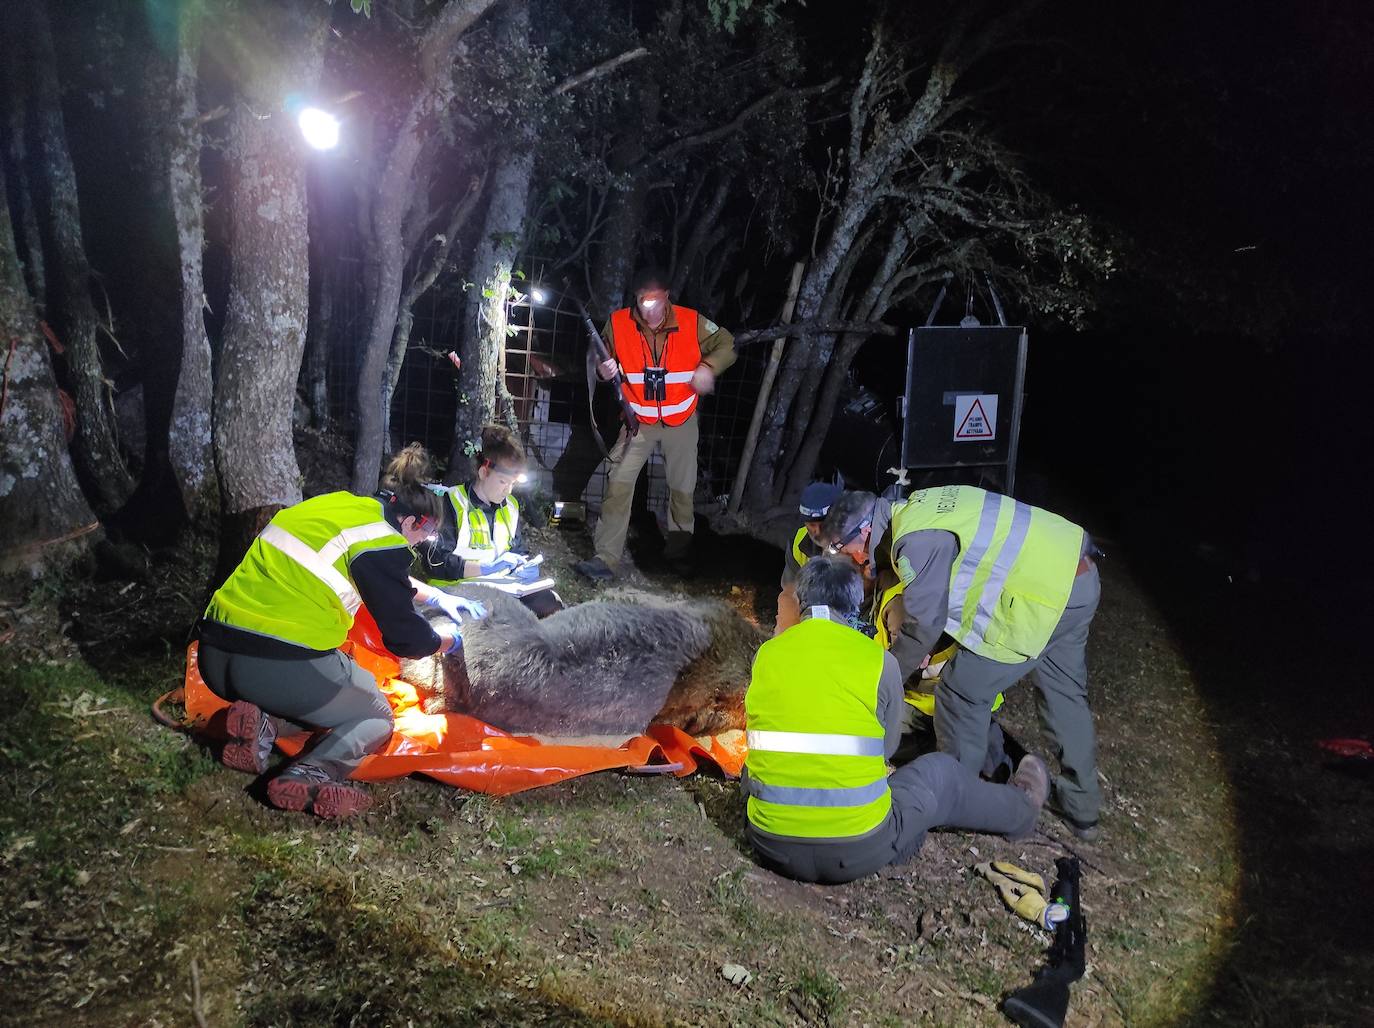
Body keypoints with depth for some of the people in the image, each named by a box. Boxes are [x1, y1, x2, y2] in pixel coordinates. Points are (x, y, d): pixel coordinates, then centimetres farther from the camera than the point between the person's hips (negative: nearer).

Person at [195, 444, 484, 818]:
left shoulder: (338, 504, 13)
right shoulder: (382, 543, -10)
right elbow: (405, 638, -2)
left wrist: (438, 598, 39)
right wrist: (451, 640, 18)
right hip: (284, 667, -8)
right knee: (376, 717, 17)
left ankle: (264, 723, 2)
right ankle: (311, 775, -12)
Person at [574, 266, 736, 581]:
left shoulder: (691, 322, -15)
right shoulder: (618, 324, -13)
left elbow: (727, 345, -4)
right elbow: (603, 360, 2)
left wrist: (709, 366, -23)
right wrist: (603, 370, -23)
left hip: (681, 422, 1)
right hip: (639, 422, -1)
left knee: (683, 489, 13)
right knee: (619, 486, -14)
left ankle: (678, 552, 33)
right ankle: (606, 559, -11)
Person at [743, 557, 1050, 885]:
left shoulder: (766, 654, -1)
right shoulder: (879, 661, -7)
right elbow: (888, 748, 7)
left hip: (772, 846, 2)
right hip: (858, 852, -1)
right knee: (941, 771, 24)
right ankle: (1021, 809, 48)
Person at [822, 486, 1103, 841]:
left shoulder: (917, 541, -18)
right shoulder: (916, 508, 11)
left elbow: (924, 622, -12)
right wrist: (917, 647, 22)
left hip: (1042, 599, -10)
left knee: (960, 694, 2)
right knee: (1065, 692, 24)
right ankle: (1081, 809, 39)